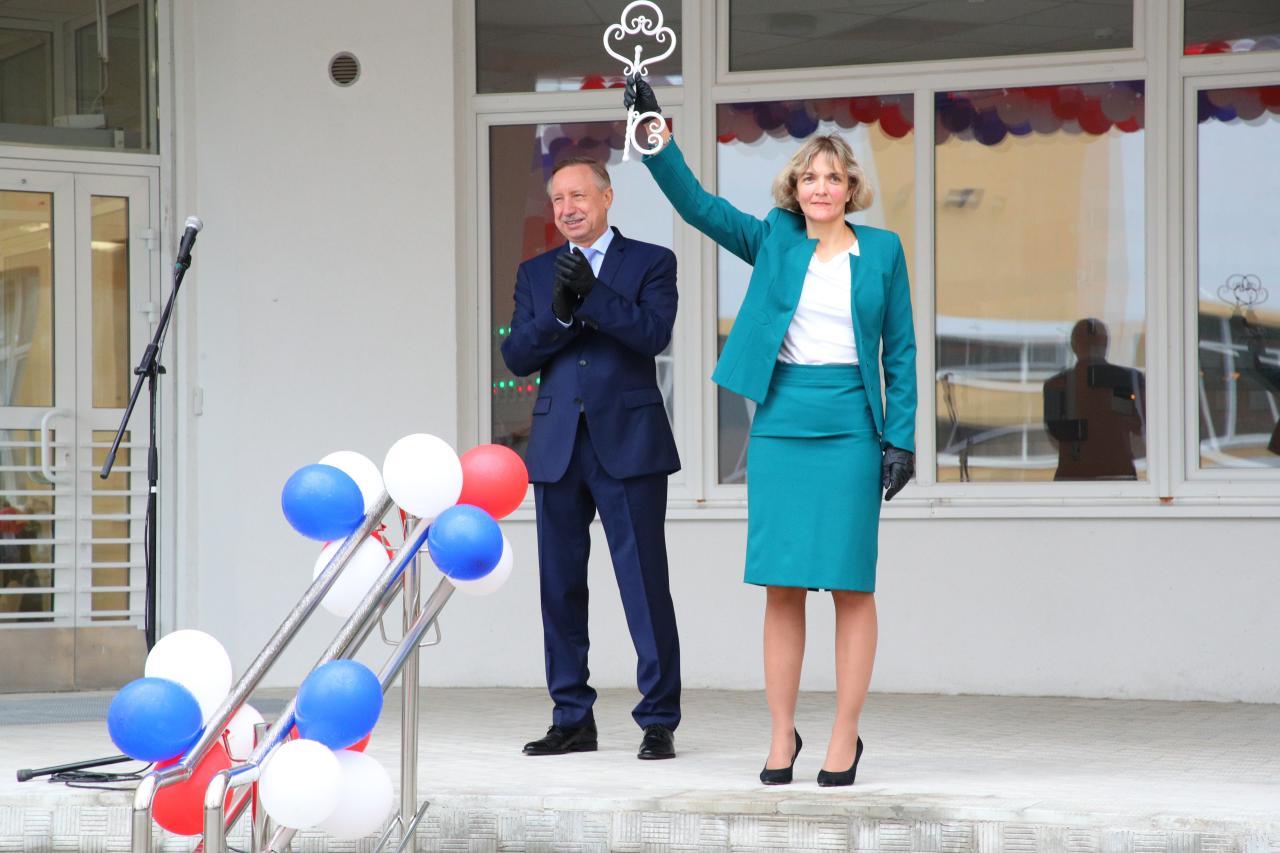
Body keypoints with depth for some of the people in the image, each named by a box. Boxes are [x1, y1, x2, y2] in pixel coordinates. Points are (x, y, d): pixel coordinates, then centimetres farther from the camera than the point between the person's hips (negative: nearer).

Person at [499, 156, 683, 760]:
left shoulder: (650, 263, 5)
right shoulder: (536, 273, 15)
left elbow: (654, 332, -11)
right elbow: (516, 356, 5)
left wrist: (590, 292, -18)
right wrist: (558, 313, -12)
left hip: (628, 444, -4)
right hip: (558, 448, 4)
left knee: (645, 584, -6)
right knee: (560, 586, 6)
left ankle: (659, 721, -1)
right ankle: (572, 720, 14)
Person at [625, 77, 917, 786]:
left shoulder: (881, 251, 6)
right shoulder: (774, 241, 9)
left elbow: (900, 351, 6)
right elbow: (696, 204, 0)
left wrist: (901, 438, -2)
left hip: (851, 428, -1)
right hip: (780, 426, 2)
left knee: (851, 586, -1)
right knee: (781, 586, 2)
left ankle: (845, 737, 5)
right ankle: (782, 734, 10)